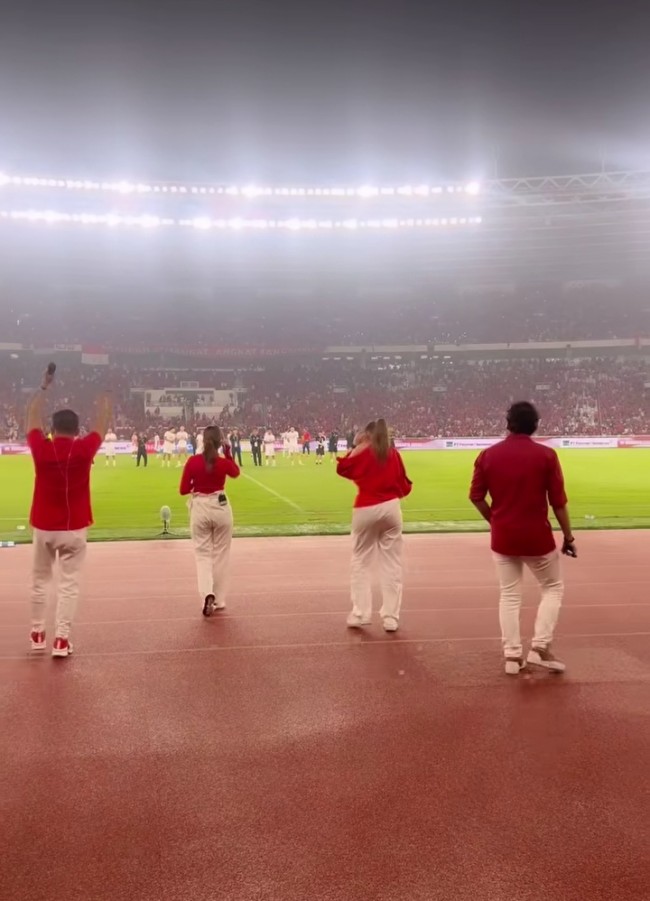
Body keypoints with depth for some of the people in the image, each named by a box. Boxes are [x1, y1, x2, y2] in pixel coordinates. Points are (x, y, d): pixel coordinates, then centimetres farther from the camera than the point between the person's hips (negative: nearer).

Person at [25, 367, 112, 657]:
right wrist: (104, 394, 20)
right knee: (68, 584, 3)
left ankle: (37, 634, 25)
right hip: (74, 528, -1)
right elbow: (103, 423, 5)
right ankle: (61, 639, 1)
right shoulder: (84, 449, -10)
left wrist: (44, 387, 19)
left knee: (40, 581, 16)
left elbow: (32, 418, 10)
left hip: (43, 527, 2)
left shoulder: (41, 448, -8)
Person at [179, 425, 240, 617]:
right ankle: (218, 600, 19)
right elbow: (236, 472, 16)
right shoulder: (224, 463, -9)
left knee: (202, 554, 9)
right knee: (220, 555, 13)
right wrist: (228, 453, 9)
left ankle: (207, 595, -13)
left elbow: (183, 490, -5)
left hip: (200, 509, 0)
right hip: (221, 508, 0)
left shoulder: (192, 461, -10)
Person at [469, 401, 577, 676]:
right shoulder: (546, 455, -8)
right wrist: (568, 536, 2)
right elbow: (558, 501, -7)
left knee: (509, 595, 13)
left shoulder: (488, 455, -1)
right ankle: (540, 648, 6)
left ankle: (512, 656, 12)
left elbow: (476, 496, 0)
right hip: (537, 536, -2)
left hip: (503, 537, 3)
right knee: (553, 587, 16)